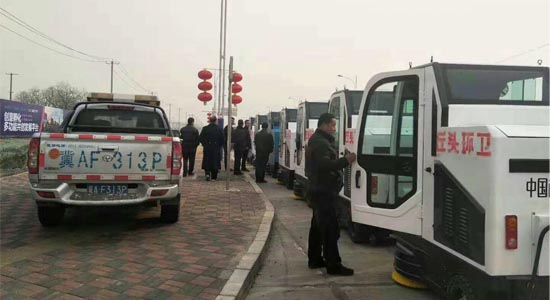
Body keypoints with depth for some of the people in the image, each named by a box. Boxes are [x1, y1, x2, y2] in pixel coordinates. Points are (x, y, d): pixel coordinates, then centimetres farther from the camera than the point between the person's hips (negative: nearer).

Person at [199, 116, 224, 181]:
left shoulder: (205, 128, -5)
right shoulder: (219, 129, -5)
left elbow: (201, 138, -1)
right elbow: (222, 139, -2)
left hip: (207, 148, 0)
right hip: (216, 149, 0)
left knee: (207, 162, 9)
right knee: (215, 162, 8)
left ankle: (207, 174, -9)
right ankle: (214, 176, 13)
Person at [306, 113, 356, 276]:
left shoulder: (319, 140, 18)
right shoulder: (320, 143, -16)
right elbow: (325, 164, -29)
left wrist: (344, 159, 6)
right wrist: (345, 160, -30)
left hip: (320, 190, 11)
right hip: (323, 191, -11)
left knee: (318, 225, 17)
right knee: (330, 228, -10)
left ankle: (315, 259, 26)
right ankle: (333, 265, -7)